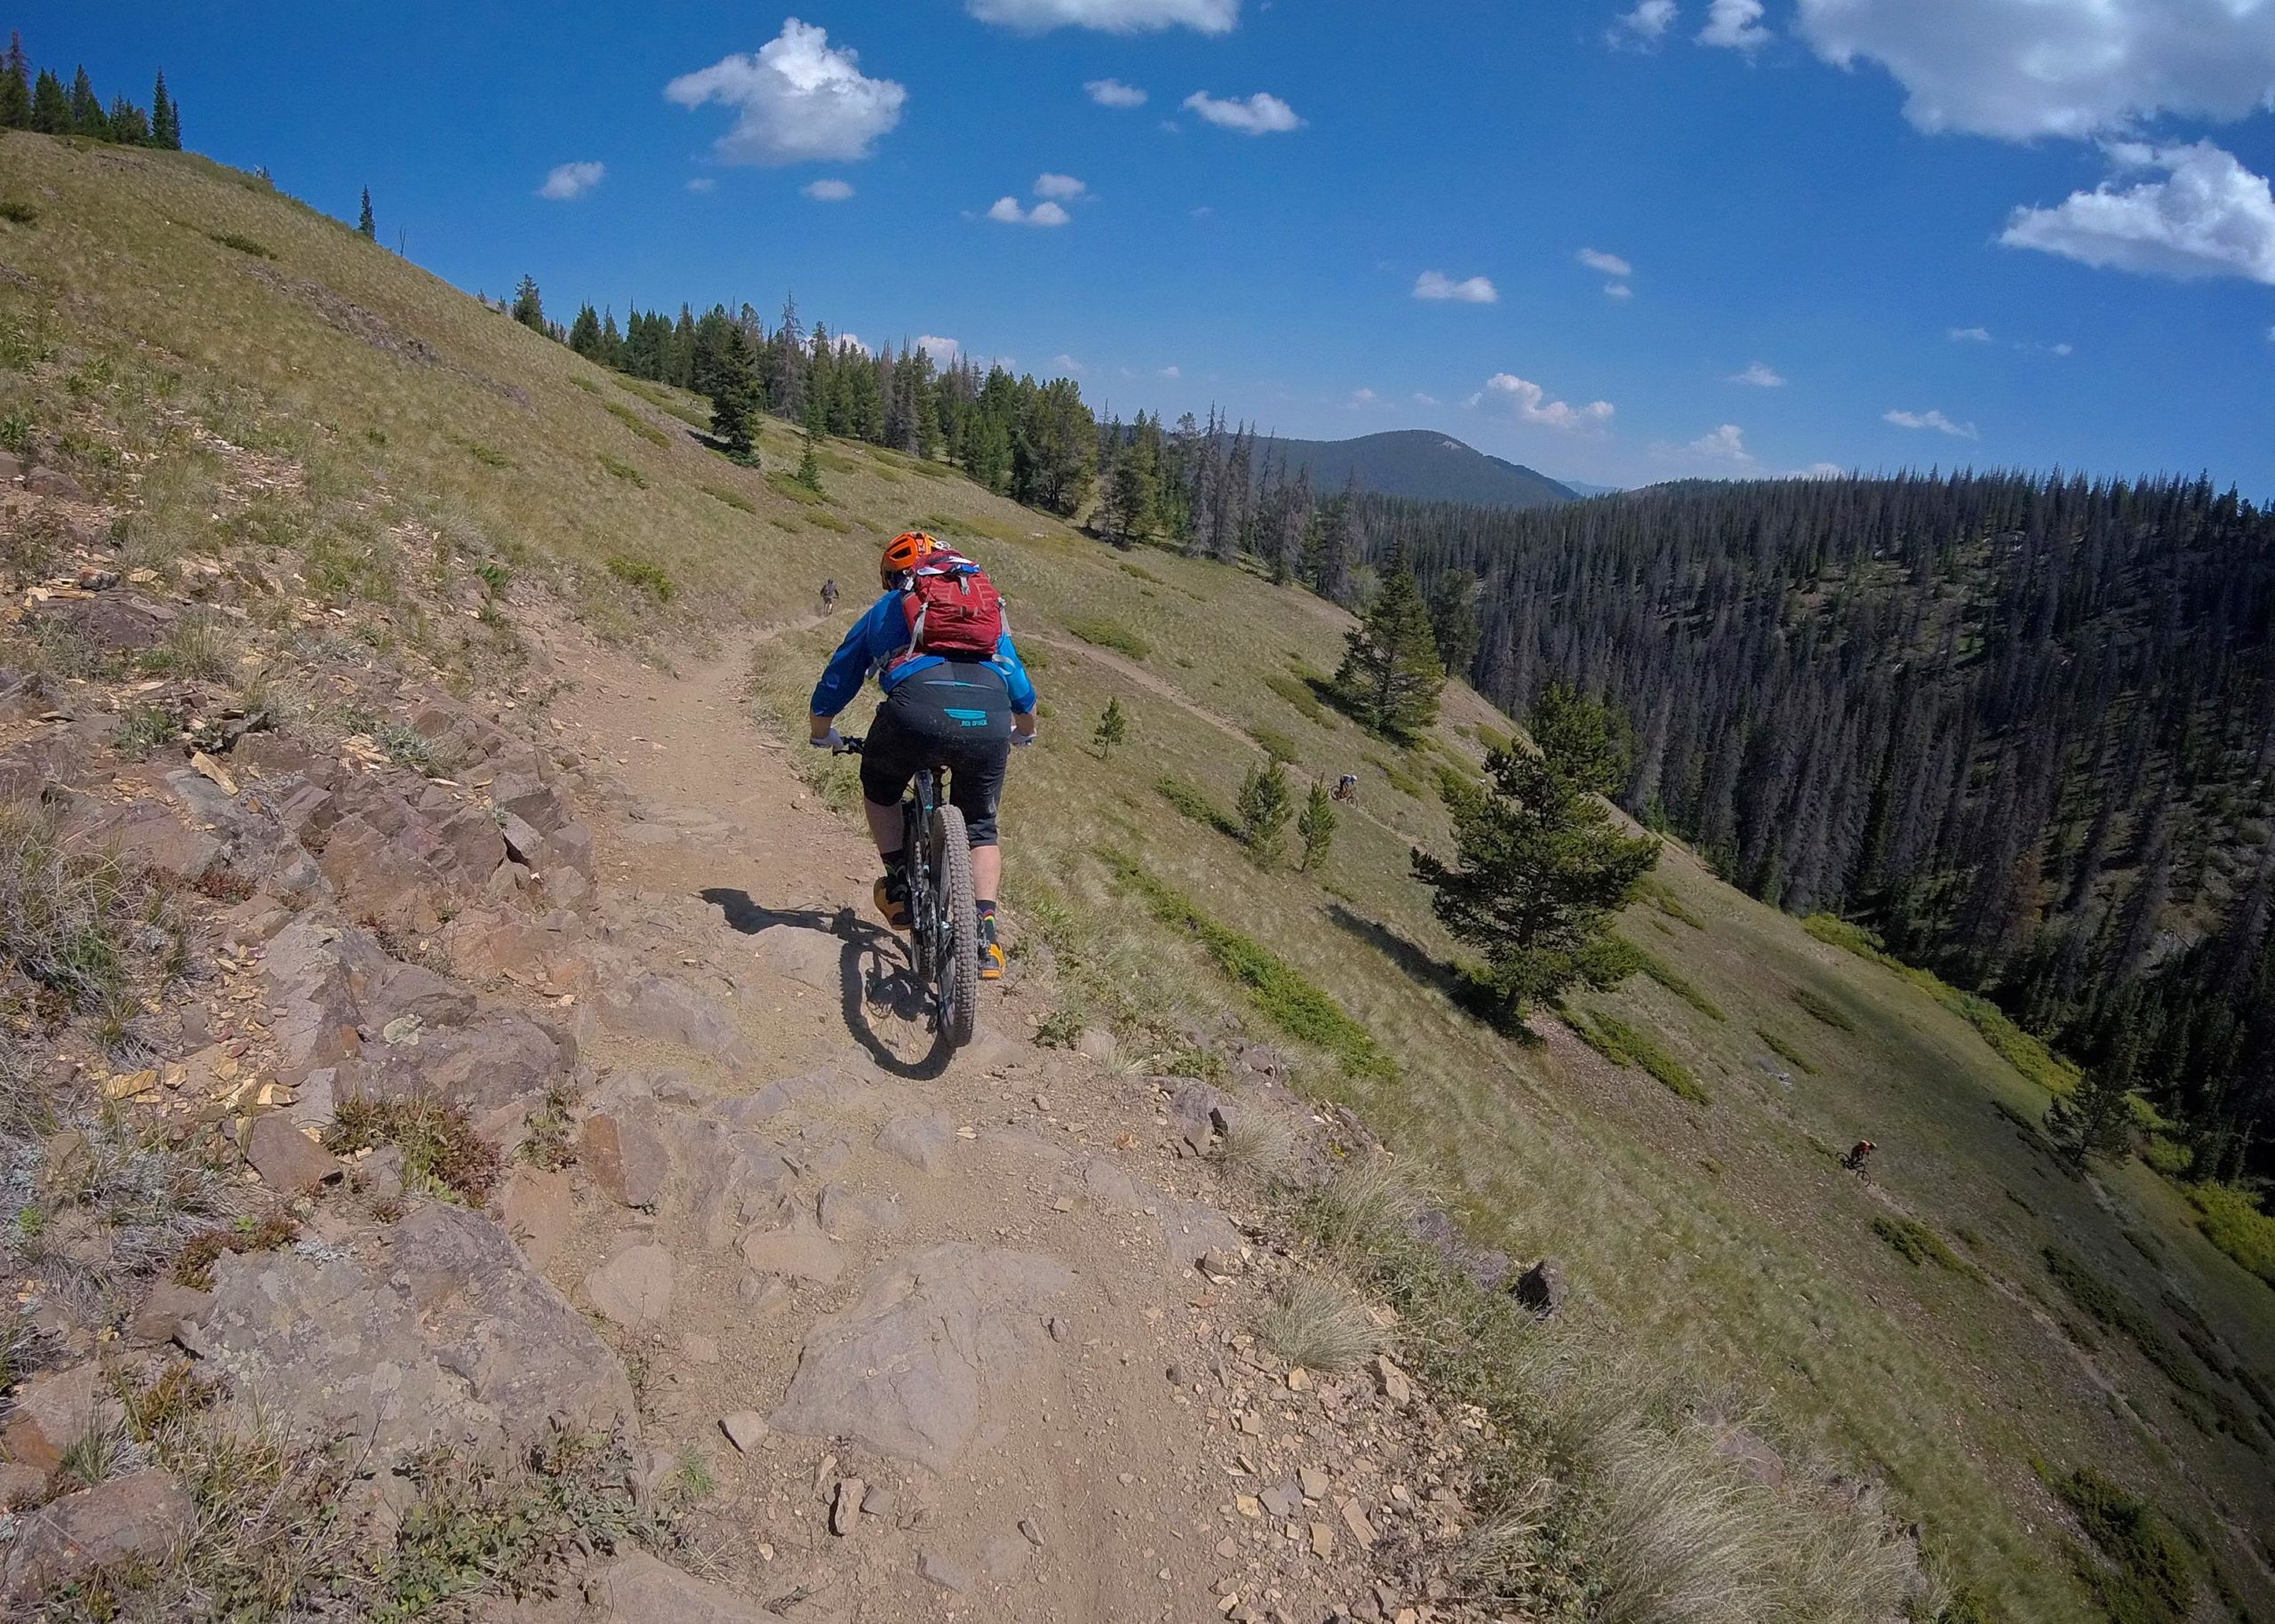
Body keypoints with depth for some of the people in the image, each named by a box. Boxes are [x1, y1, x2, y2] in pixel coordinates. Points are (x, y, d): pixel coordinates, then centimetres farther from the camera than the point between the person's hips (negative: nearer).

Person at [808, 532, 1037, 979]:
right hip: (988, 719, 2)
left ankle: (899, 886, 23)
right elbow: (1020, 686, 43)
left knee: (879, 789, 30)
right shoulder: (989, 605, 34)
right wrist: (1024, 731, 62)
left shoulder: (887, 609, 28)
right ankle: (985, 930, 7)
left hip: (916, 710, -2)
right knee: (980, 827, 22)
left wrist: (823, 736, 54)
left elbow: (834, 684, 35)